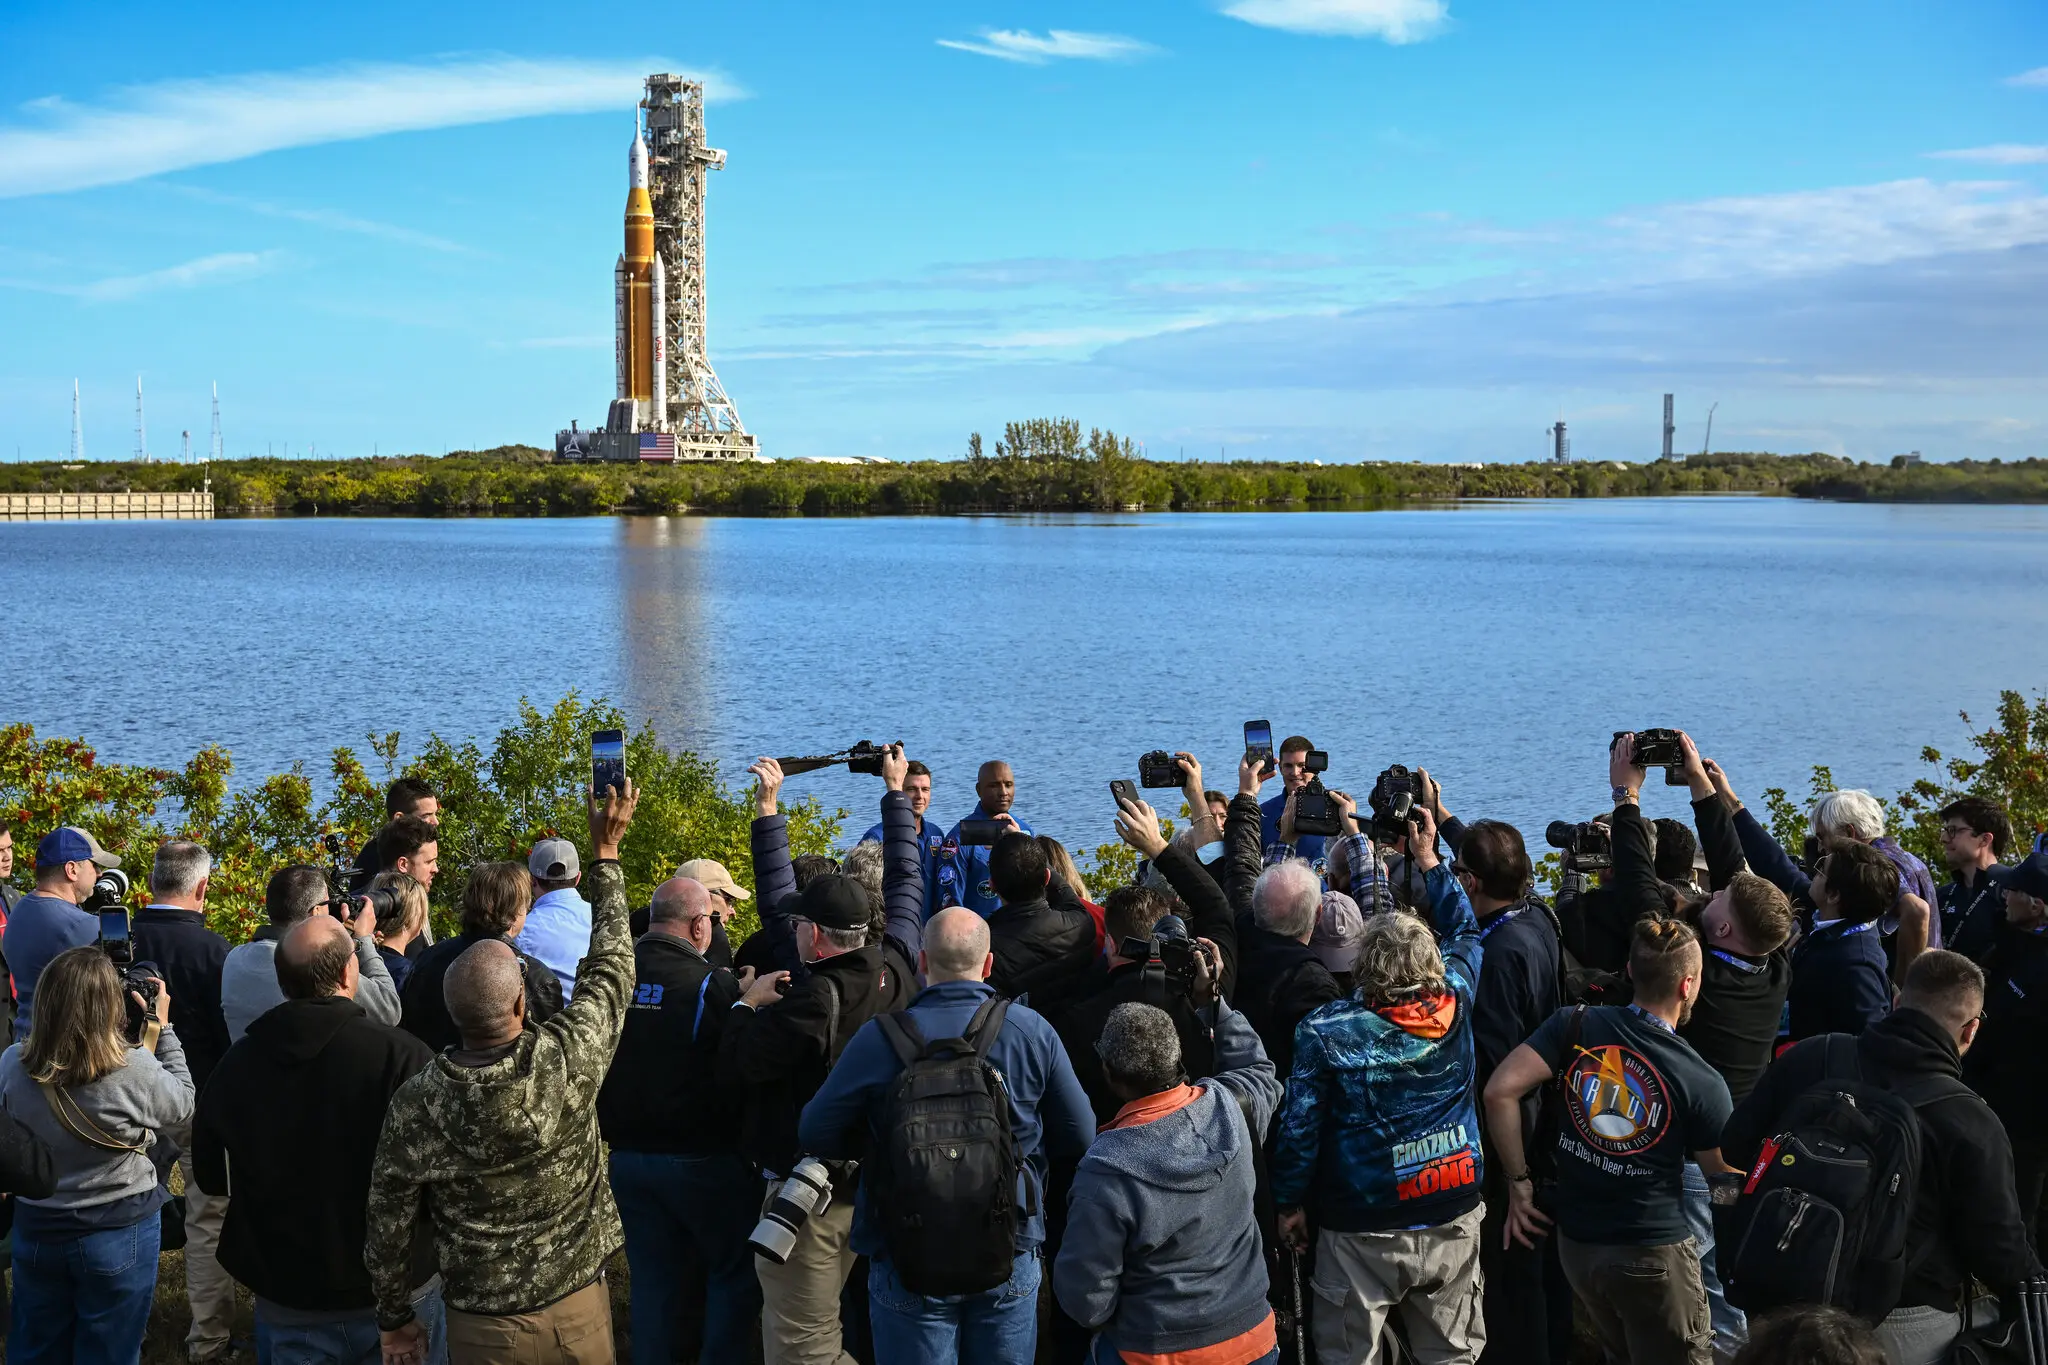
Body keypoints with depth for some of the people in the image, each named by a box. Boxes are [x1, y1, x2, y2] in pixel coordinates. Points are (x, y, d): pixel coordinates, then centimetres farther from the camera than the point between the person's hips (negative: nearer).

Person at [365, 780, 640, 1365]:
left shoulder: (413, 1106, -18)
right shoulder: (568, 1060, -21)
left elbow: (388, 1230, -6)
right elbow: (610, 964, -3)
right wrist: (606, 851, 6)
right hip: (580, 1310, 0)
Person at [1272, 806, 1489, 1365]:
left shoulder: (1325, 1031, -16)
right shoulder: (1454, 1005, -7)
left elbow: (1300, 1124, -11)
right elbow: (1464, 932, 13)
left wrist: (1290, 1203, 4)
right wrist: (1428, 857, 21)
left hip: (1362, 1234, -3)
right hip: (1453, 1221, 3)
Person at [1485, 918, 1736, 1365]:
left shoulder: (1576, 1024, -11)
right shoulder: (1701, 1082, -16)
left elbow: (1500, 1090, -17)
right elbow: (1723, 1173, 0)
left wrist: (1519, 1180, -6)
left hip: (1575, 1241, 4)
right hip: (1653, 1253, -4)